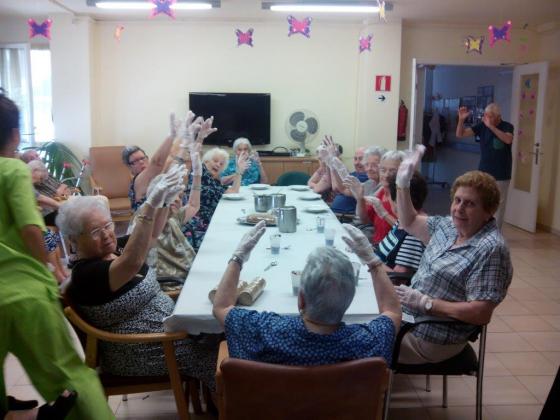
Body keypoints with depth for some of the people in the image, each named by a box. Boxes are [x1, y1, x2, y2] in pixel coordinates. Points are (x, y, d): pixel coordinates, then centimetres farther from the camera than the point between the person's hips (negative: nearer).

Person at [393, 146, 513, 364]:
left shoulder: (490, 249, -21)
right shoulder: (449, 225, 4)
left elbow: (481, 314, -25)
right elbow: (410, 222, 19)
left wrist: (425, 303, -25)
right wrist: (403, 182, 7)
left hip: (432, 340, -8)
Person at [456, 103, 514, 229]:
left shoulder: (507, 126, -7)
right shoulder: (482, 126, -1)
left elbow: (508, 140, -29)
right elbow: (460, 134, -5)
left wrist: (491, 126, -31)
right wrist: (461, 119, -21)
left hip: (501, 176, -2)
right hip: (483, 174, 2)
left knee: (498, 205, 5)